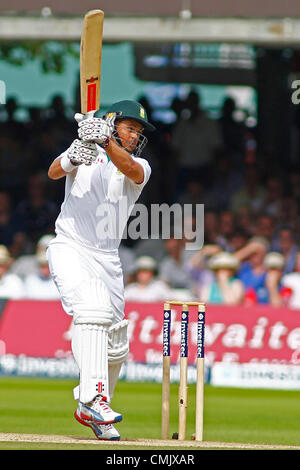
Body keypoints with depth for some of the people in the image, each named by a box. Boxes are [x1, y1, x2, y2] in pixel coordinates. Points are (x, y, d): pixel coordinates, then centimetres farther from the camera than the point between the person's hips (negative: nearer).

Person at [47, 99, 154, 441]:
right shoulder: (86, 153, 1)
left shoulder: (140, 167, 7)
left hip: (107, 259, 5)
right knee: (92, 309, -31)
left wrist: (106, 143, -36)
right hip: (70, 249, -5)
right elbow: (54, 172, -18)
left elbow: (130, 169, -18)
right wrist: (70, 160, -41)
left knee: (115, 347, 6)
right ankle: (94, 396, -38)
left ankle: (89, 411, 26)